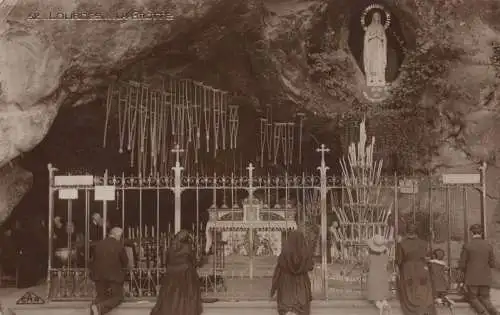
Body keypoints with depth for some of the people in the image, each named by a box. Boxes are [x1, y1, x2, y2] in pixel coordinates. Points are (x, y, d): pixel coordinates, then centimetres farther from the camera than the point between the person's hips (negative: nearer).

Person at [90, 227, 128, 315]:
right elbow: (125, 262, 1)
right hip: (114, 276, -4)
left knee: (101, 295, 21)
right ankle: (100, 308, -17)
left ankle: (95, 305, -13)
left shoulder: (98, 244, 3)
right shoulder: (119, 246, -8)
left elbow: (93, 261, 12)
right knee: (117, 297, 9)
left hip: (99, 275, 4)